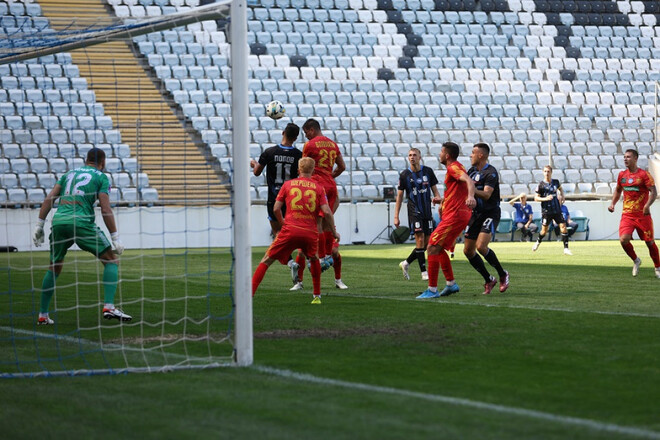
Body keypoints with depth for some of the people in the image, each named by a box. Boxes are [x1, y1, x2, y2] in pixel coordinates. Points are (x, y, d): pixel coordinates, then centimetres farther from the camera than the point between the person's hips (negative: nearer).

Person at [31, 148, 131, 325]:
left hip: (58, 222, 5)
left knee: (54, 268, 20)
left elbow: (49, 199, 14)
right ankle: (109, 307, -10)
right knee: (111, 260, 5)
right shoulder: (101, 177, 9)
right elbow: (105, 209, -2)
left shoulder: (69, 173, 23)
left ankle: (42, 315, 21)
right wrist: (115, 238, -1)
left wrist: (39, 225, 15)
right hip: (81, 222, -5)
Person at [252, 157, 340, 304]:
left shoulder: (287, 184, 10)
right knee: (314, 259, 30)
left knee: (266, 260, 7)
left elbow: (276, 209, 8)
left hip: (290, 230, -1)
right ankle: (317, 296, 27)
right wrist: (334, 232, 12)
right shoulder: (319, 187, 9)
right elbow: (327, 212, 0)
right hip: (311, 233, 1)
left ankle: (250, 293, -4)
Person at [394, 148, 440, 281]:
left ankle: (406, 263, 22)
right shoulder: (404, 175, -2)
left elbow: (435, 190, 9)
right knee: (420, 240, -13)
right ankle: (424, 272, -8)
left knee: (427, 243, 4)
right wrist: (396, 216, 0)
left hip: (427, 212, 3)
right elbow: (399, 196, 3)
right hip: (414, 211, -3)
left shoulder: (428, 171, 3)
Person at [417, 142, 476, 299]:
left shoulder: (453, 167, -11)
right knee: (439, 249, 20)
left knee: (432, 248, -10)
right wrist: (442, 200, 29)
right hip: (460, 214, 11)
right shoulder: (454, 167, 21)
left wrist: (470, 196, -48)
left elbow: (468, 180, -31)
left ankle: (432, 290, -11)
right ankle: (451, 284, 22)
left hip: (454, 216, -11)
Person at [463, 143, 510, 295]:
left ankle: (503, 275, -3)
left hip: (490, 214, -8)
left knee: (481, 246, -23)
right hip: (476, 214, 8)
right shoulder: (472, 171, 11)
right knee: (468, 250, 1)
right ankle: (488, 280, 15)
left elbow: (486, 195, -26)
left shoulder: (491, 173, -14)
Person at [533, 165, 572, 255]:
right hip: (546, 211, -3)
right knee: (544, 230, 4)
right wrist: (545, 198, -21)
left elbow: (560, 188, 27)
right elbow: (536, 198, -6)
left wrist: (562, 195, 9)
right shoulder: (541, 185, -8)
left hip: (557, 210, 3)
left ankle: (566, 248, -6)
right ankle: (538, 242, 36)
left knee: (563, 226, -9)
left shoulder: (555, 182, 4)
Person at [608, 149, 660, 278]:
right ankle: (636, 261, 10)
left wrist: (647, 205, -29)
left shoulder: (644, 174, -6)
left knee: (649, 242, 3)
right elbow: (618, 191, 25)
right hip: (627, 214, 3)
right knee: (623, 240, -16)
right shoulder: (622, 175, 9)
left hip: (642, 214, -3)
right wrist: (613, 203, 9)